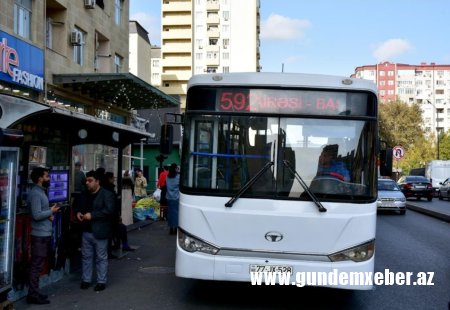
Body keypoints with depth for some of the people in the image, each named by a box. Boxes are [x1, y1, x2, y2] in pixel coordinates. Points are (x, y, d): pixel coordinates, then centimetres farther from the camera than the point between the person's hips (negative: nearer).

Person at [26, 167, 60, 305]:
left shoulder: (41, 192, 15)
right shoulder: (35, 193, -16)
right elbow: (36, 215, -24)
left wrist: (50, 214, 3)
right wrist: (51, 211, -11)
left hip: (44, 234, 10)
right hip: (40, 235, -10)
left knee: (38, 265, 15)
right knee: (37, 265, -5)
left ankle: (34, 292, 22)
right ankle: (33, 295, 1)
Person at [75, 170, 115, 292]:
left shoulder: (107, 194, -10)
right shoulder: (85, 195, 13)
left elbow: (109, 210, -21)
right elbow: (79, 206, 27)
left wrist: (92, 215, -23)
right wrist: (78, 212, 3)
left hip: (99, 232, -7)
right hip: (86, 231, 7)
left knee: (101, 258, 3)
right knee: (86, 256, 13)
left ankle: (101, 282, 12)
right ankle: (86, 280, 24)